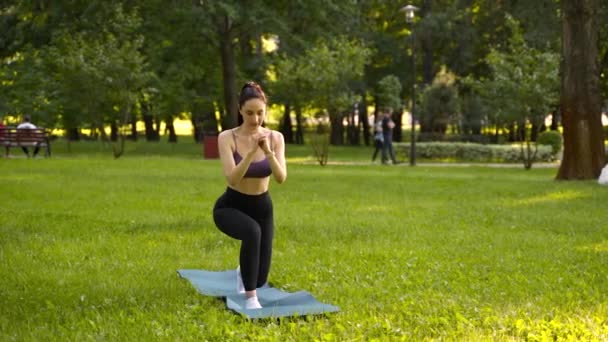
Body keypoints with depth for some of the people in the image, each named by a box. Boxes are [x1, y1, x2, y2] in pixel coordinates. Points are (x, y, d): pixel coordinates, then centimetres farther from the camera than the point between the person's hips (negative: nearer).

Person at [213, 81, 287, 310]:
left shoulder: (275, 138, -9)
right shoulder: (227, 137, -17)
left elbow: (281, 178, -20)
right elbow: (232, 179, -28)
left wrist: (268, 152, -35)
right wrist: (252, 152, -38)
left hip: (262, 207, 3)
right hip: (230, 207, -3)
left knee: (260, 278, 1)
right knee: (252, 232, -40)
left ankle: (243, 271, 41)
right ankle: (251, 299, -26)